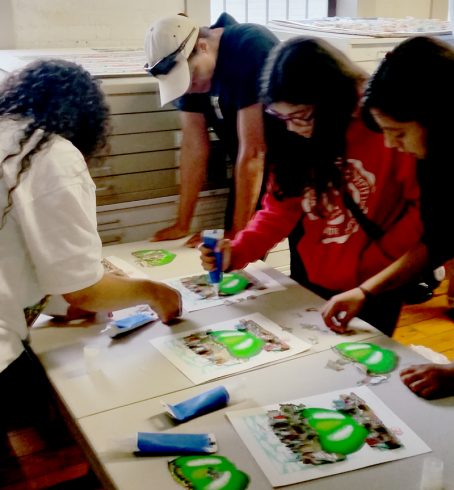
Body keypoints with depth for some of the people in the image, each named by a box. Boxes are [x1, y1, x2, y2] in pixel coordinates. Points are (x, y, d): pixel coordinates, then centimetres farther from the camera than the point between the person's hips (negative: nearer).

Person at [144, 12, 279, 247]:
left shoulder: (250, 50, -26)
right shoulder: (188, 69, -6)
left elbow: (252, 152, -27)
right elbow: (194, 144, -4)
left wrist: (237, 232, -24)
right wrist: (182, 224, -5)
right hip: (251, 174, 6)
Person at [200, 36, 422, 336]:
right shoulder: (293, 136, -7)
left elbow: (423, 208, -16)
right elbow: (281, 208, -5)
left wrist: (374, 263, -14)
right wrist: (237, 252, -19)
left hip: (372, 292, -4)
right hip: (308, 283, 5)